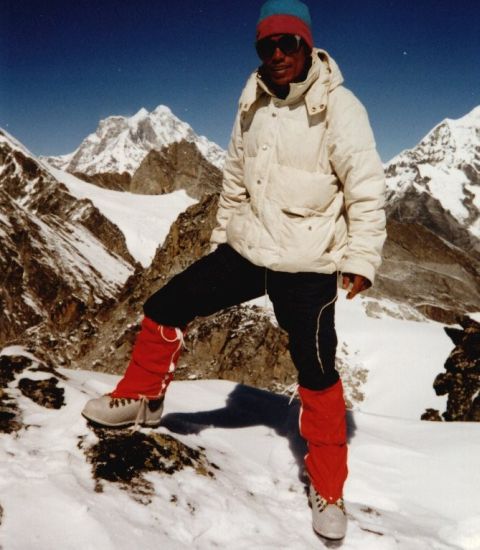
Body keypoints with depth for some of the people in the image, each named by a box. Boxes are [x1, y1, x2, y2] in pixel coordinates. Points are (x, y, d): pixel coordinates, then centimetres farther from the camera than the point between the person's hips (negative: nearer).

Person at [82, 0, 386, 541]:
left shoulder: (337, 107, -11)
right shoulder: (252, 106, 6)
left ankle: (328, 491, 20)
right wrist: (221, 237, 21)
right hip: (246, 251, 5)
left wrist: (362, 257, -15)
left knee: (316, 375, 2)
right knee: (164, 308, 3)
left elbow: (366, 188, -11)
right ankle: (142, 397, 28)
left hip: (308, 265, -5)